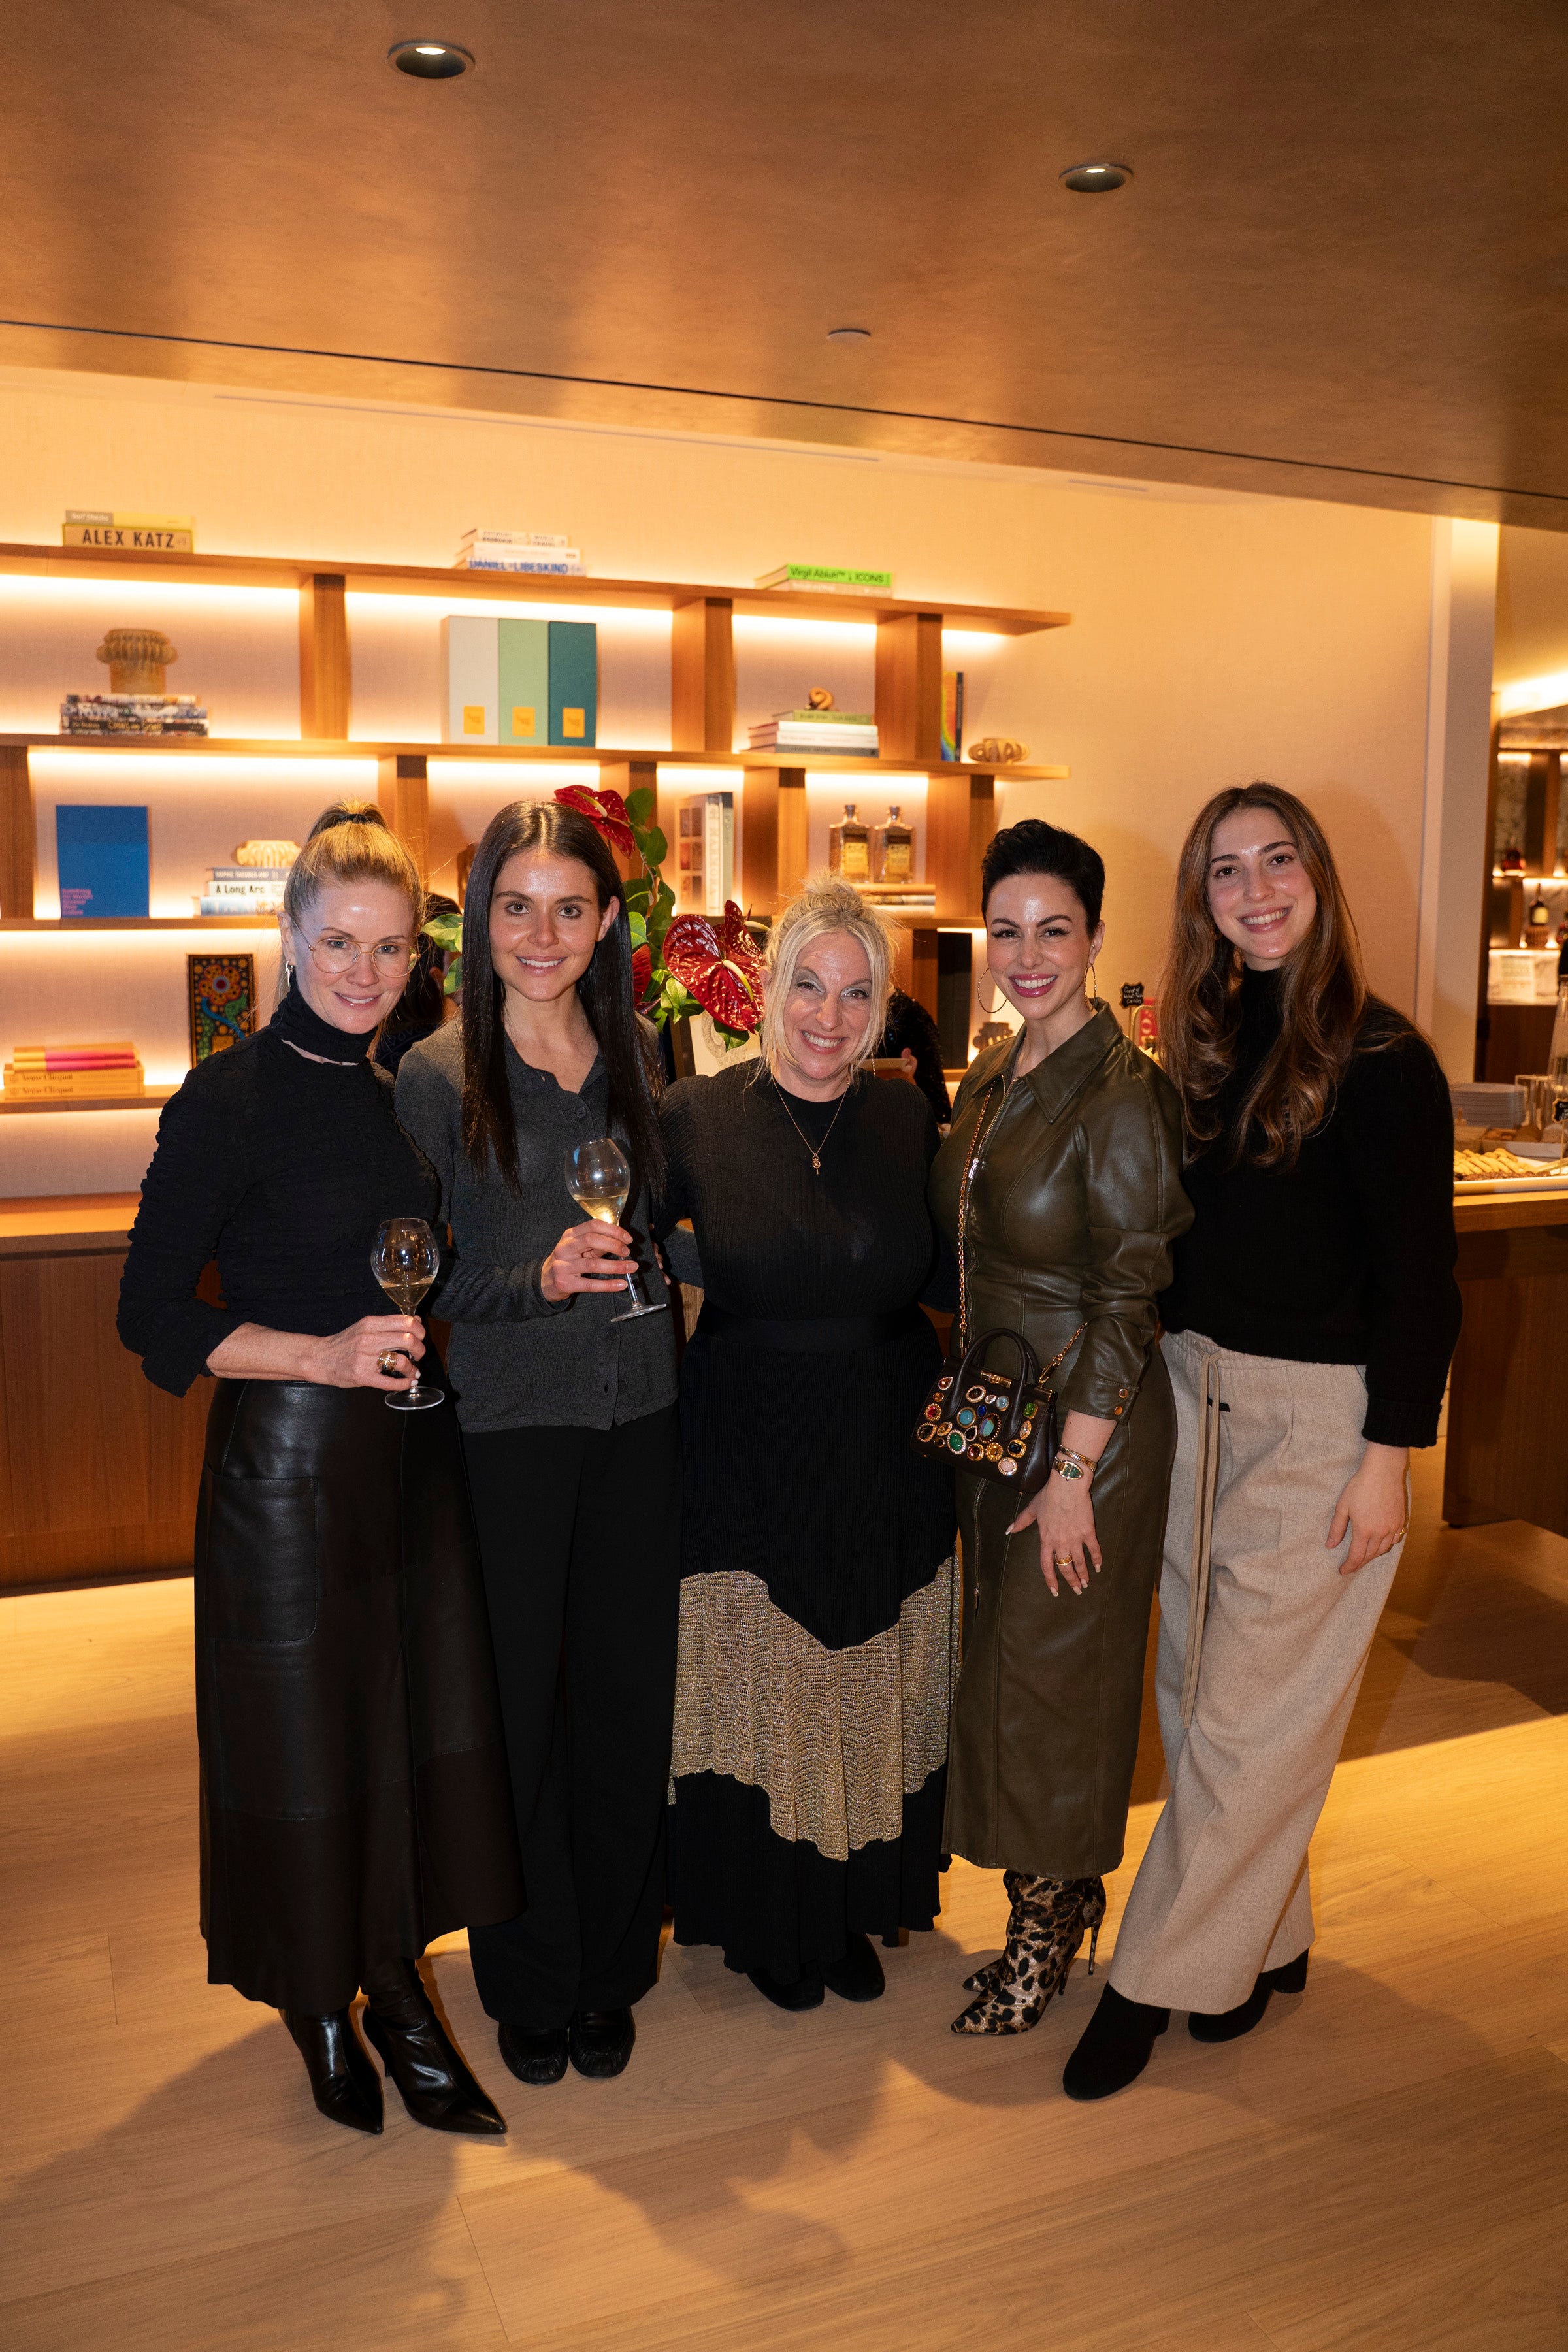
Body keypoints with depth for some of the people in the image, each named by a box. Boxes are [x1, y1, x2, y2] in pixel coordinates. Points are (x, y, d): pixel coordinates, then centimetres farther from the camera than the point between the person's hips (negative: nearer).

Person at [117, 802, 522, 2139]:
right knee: (302, 1730, 8)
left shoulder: (409, 1088, 6)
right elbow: (154, 1315, -12)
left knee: (423, 1716, 12)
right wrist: (322, 1355, -20)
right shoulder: (229, 1100, -12)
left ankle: (397, 1985, 34)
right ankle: (319, 2005, 32)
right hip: (287, 1463, -5)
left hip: (414, 1452, 6)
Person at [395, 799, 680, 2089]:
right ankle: (530, 1982, 31)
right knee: (516, 1702, 7)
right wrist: (539, 1278, -20)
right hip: (505, 1425, -3)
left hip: (638, 1415, 4)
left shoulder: (639, 1053, 6)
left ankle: (609, 1969, 33)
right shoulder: (437, 1075, -6)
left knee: (627, 1692, 11)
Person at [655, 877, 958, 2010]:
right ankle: (765, 1919, 35)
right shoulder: (696, 1117, -9)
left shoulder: (909, 1118, -2)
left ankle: (857, 1906, 39)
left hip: (888, 1452, 3)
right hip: (748, 1456, -2)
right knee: (756, 1684, 10)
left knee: (872, 1682, 16)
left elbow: (942, 1278, 5)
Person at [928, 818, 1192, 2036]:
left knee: (1050, 1671, 5)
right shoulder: (990, 1080, 6)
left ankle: (1051, 1921, 28)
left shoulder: (1123, 1092, -18)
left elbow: (1131, 1294, -19)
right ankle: (1054, 1889, 36)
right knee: (1001, 1653, 16)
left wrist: (1073, 1469, -18)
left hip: (1089, 1422, -8)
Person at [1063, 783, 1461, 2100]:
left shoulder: (1380, 1061, -11)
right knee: (1202, 1690, 15)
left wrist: (1390, 1459, -13)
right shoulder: (1209, 1043, 8)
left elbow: (1420, 1279, -11)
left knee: (1252, 1715, 3)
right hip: (1194, 1396, 7)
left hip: (1318, 1414, -6)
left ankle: (1158, 1980, 18)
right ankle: (1266, 1939, 34)